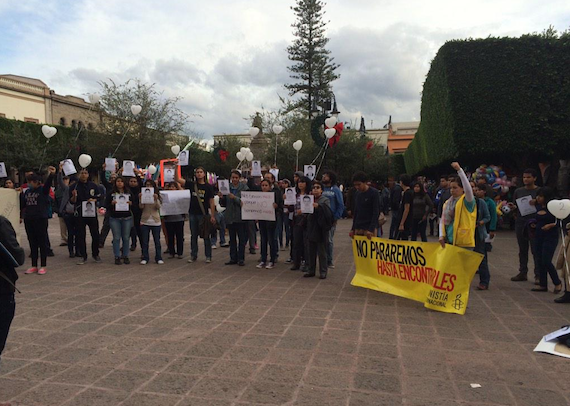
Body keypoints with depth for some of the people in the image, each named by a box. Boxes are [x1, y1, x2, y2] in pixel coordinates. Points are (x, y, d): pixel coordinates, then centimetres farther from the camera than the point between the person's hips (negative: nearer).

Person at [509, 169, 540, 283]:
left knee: (535, 249, -4)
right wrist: (513, 207, -5)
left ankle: (538, 275, 2)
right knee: (522, 250, 10)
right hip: (520, 222, 4)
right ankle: (522, 273, 18)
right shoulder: (518, 191, 12)